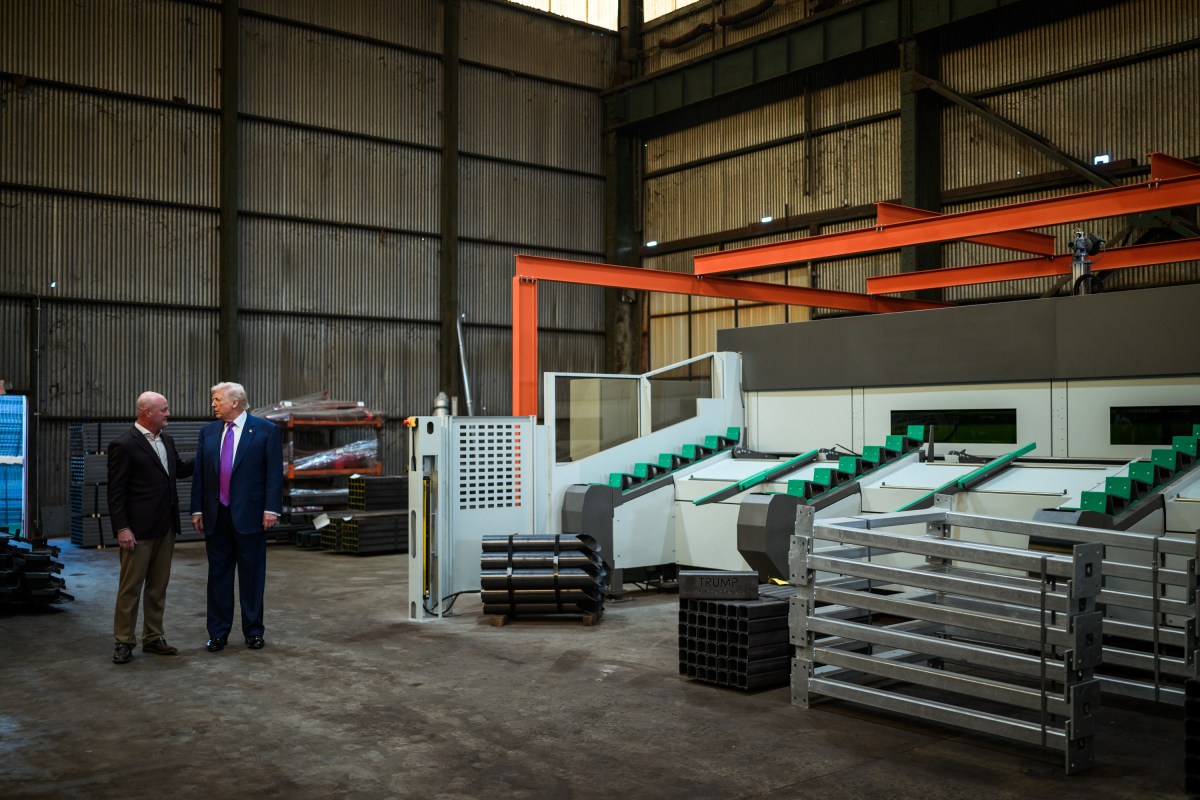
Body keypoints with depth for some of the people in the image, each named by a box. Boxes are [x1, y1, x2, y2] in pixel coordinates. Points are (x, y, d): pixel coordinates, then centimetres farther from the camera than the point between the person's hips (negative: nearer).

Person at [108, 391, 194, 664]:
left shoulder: (167, 441, 10)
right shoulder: (124, 445, -12)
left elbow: (180, 469, 26)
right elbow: (116, 491, -13)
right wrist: (122, 528, -17)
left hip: (165, 528, 7)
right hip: (139, 529, -7)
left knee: (158, 586, 13)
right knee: (131, 586, 1)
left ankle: (153, 637, 22)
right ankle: (124, 642, 10)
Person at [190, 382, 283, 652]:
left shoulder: (265, 430, -4)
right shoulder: (208, 432, 9)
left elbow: (274, 472, -6)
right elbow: (199, 474, 9)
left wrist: (272, 509, -12)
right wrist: (197, 509, 5)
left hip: (250, 515, -4)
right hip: (216, 516, 4)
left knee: (252, 575, 5)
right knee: (218, 574, 9)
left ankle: (253, 631, 17)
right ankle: (218, 633, 18)